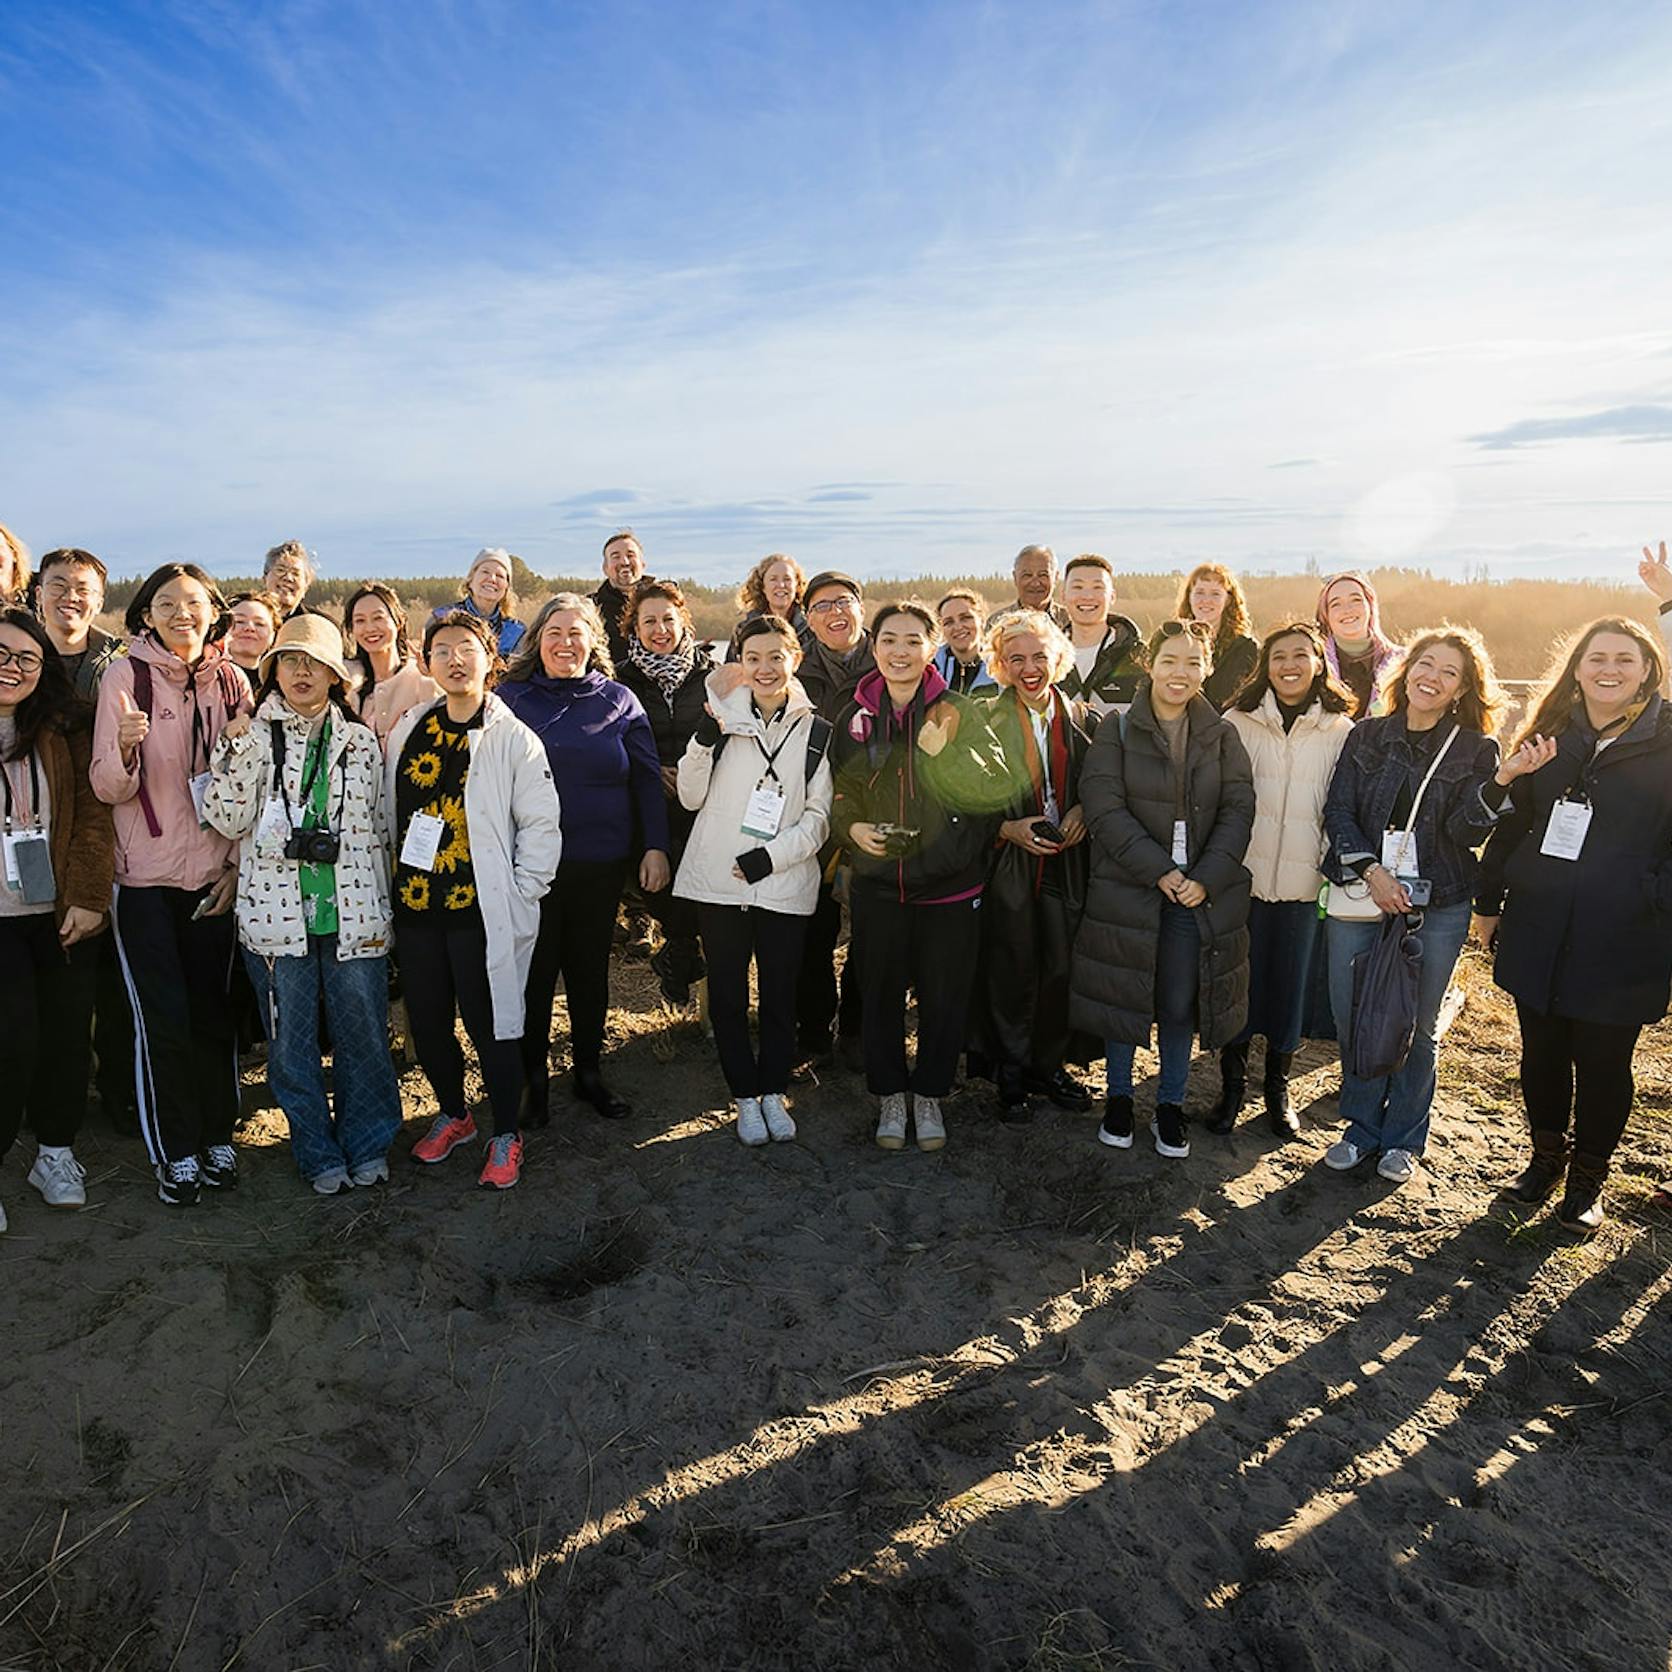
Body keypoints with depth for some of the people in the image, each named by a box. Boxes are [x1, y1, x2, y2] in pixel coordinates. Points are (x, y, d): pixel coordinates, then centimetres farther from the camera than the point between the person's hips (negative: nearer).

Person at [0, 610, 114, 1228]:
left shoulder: (63, 729, 6)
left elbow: (91, 812, 1)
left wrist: (88, 896, -7)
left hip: (66, 914, 2)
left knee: (68, 1034, 7)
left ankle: (55, 1152, 26)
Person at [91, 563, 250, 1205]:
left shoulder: (230, 680, 4)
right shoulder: (125, 674, -5)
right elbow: (109, 789, -7)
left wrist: (239, 866, 3)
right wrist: (125, 747, -28)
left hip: (216, 877, 2)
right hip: (146, 878, -2)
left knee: (213, 1012, 8)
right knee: (162, 1019, 2)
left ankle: (218, 1138, 23)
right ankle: (176, 1153, 17)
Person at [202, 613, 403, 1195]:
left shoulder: (360, 741, 8)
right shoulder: (251, 735, 5)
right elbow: (227, 820, -4)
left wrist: (383, 909, 11)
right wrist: (236, 752, -16)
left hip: (353, 914, 1)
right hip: (277, 916, 0)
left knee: (363, 1034, 7)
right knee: (290, 1043, 7)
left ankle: (367, 1144, 25)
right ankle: (318, 1152, 24)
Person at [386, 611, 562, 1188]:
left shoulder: (513, 738, -7)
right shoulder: (407, 732, 8)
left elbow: (542, 825, -7)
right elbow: (388, 813, 15)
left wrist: (520, 896, -10)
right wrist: (393, 883, 11)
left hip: (483, 909, -5)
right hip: (415, 904, 5)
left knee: (492, 1024, 2)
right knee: (427, 1022, 14)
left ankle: (505, 1135, 21)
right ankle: (453, 1115, 37)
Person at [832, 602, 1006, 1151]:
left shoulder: (961, 713, -5)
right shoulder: (855, 719, 2)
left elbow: (994, 792, -11)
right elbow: (838, 795, 11)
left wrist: (943, 750, -24)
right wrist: (851, 827, -9)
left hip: (950, 885, -1)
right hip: (878, 884, 2)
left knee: (944, 998, 10)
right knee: (881, 994, 12)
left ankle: (929, 1095, 31)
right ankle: (890, 1095, 32)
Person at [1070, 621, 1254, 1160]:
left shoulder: (1222, 736, 7)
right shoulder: (1117, 731, -2)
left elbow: (1238, 811, 1)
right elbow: (1104, 810, -10)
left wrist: (1206, 878, -12)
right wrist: (1159, 870, -17)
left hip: (1200, 892, 2)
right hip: (1128, 889, -1)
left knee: (1180, 1003, 6)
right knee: (1123, 994, 7)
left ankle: (1171, 1104, 25)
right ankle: (1119, 1097, 27)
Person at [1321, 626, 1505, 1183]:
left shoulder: (1476, 750, 1)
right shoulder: (1367, 737, 5)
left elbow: (1467, 831, -9)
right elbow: (1338, 810, 1)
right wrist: (1370, 870, -12)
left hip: (1437, 907, -1)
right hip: (1358, 895, 1)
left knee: (1416, 1026, 8)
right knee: (1353, 1017, 6)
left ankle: (1403, 1138, 26)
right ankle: (1362, 1127, 26)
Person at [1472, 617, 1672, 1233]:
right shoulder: (1550, 737, 8)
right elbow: (1510, 828, 14)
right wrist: (1489, 902, 13)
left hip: (1621, 944, -3)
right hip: (1537, 934, 3)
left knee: (1603, 1064, 8)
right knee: (1541, 1053, 14)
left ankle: (1587, 1179, 28)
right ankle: (1546, 1157, 35)